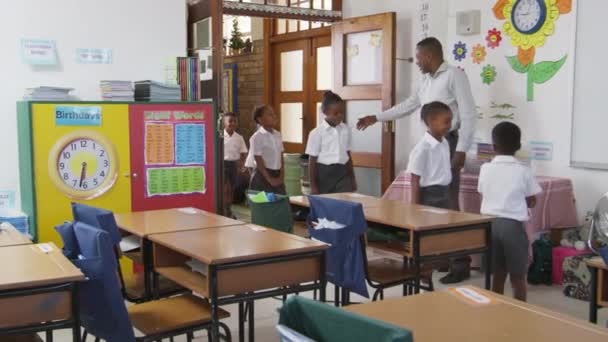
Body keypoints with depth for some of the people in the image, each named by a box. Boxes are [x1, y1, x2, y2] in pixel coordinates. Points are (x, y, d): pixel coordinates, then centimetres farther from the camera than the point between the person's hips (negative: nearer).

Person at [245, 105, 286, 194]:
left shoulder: (277, 135, 7)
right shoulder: (257, 137, -11)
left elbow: (281, 156, 9)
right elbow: (259, 161, -13)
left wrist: (281, 176, 0)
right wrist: (269, 179, -14)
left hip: (277, 174, 6)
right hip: (262, 175, -6)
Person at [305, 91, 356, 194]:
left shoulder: (346, 130, 6)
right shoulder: (317, 133, -7)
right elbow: (312, 161, -5)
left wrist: (352, 178, 16)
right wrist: (313, 186, -6)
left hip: (342, 173, 3)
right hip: (324, 174, -3)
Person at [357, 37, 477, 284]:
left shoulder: (454, 75, -9)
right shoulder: (426, 81, 17)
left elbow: (469, 114, -14)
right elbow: (408, 106, 30)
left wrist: (461, 149, -19)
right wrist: (376, 118, 32)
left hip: (448, 143, -9)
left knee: (449, 203, -10)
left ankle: (461, 264, -5)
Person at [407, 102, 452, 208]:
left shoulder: (445, 143, 8)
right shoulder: (422, 147, -17)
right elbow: (415, 179, -15)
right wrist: (415, 206, -16)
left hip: (443, 194, 8)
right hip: (429, 195, -8)